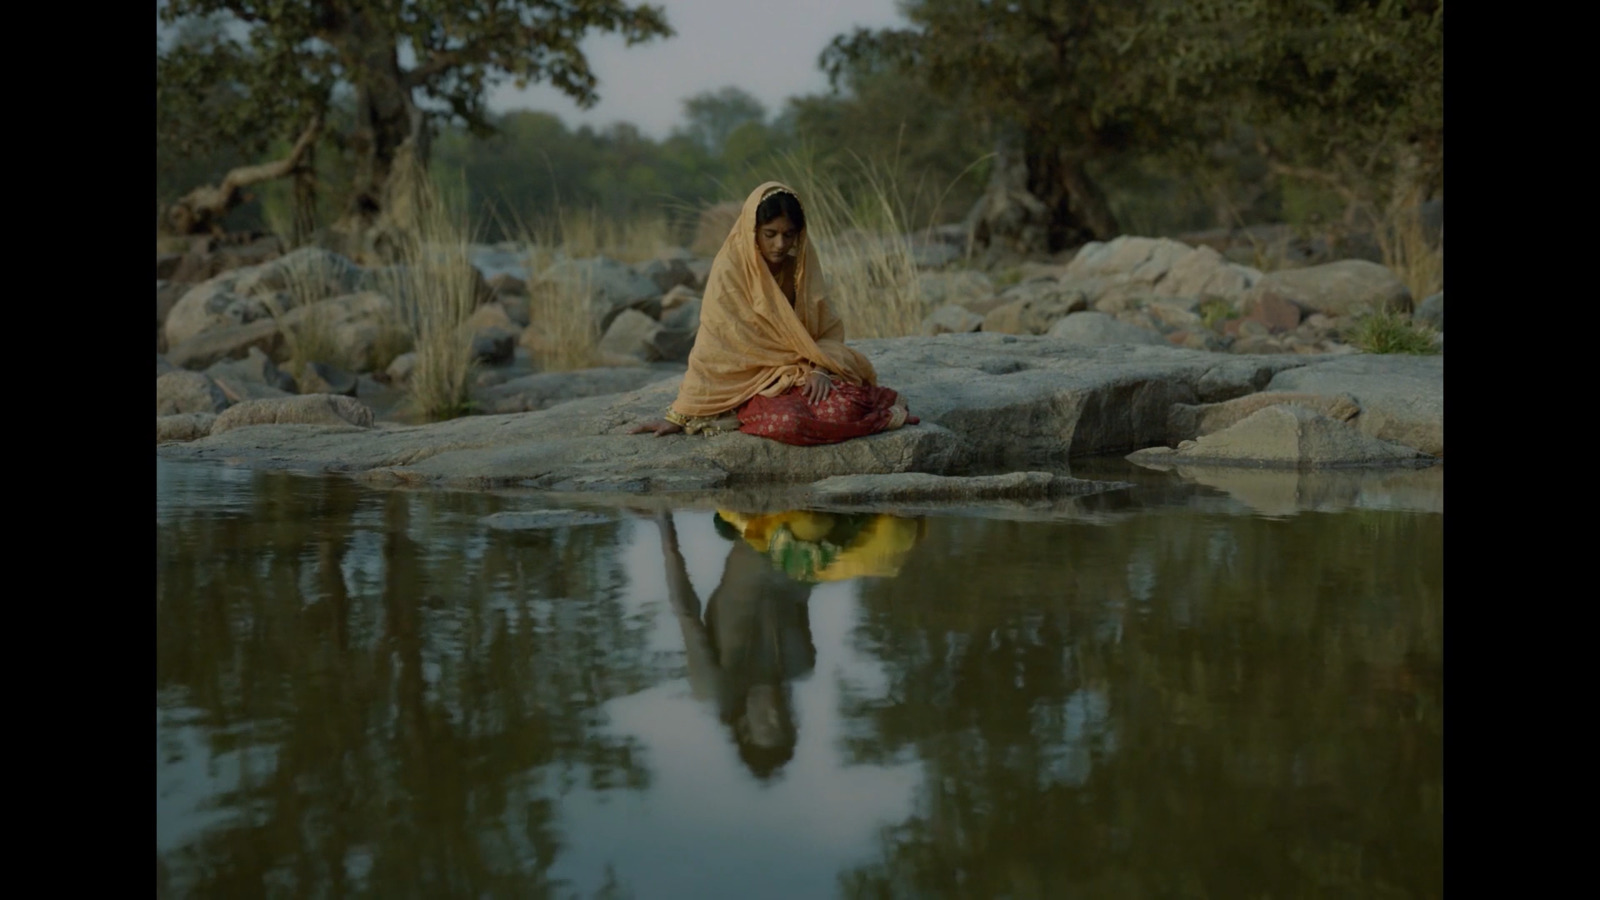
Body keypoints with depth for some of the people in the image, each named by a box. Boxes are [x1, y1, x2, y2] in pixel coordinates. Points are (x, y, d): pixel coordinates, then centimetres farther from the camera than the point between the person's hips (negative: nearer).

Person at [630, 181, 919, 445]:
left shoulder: (803, 261, 1)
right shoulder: (731, 268, -13)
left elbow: (828, 328, 7)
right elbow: (711, 349, -11)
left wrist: (820, 369, -14)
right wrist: (681, 416, -12)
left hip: (802, 373, 4)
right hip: (752, 382, -4)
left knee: (844, 409, -29)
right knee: (789, 421, -36)